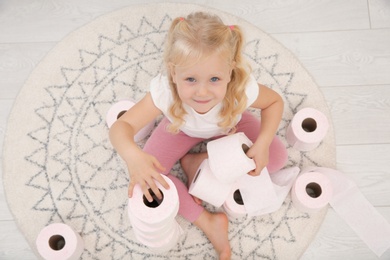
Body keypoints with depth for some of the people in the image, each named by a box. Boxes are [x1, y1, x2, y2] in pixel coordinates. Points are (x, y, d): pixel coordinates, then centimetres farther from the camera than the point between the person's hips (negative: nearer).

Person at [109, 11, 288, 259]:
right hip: (183, 127, 0)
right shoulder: (164, 92, -43)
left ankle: (199, 161, -5)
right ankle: (207, 221, -7)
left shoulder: (242, 88, -40)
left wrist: (262, 144, -34)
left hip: (230, 124, 1)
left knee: (278, 157, -13)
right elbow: (122, 126, -42)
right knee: (145, 174, -18)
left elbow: (275, 102, -19)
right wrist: (133, 155, -65)